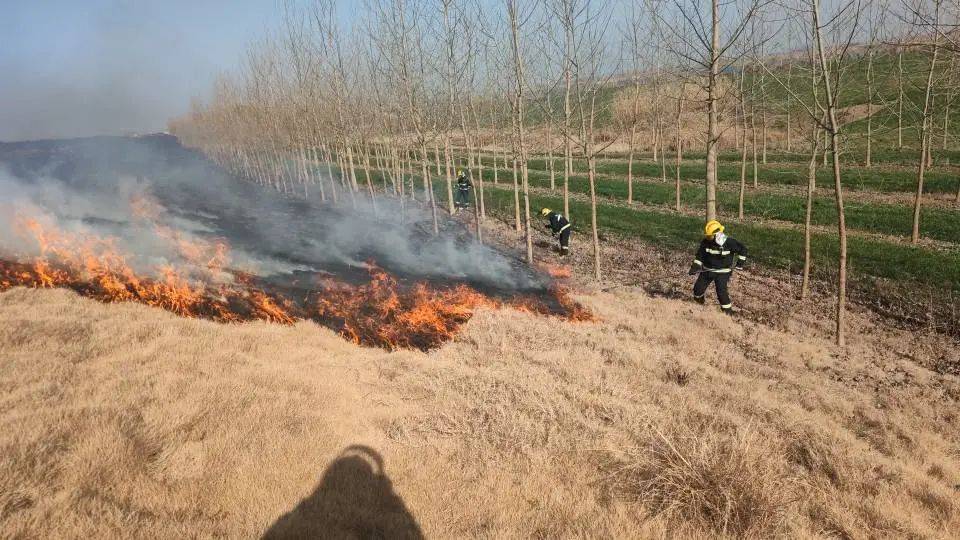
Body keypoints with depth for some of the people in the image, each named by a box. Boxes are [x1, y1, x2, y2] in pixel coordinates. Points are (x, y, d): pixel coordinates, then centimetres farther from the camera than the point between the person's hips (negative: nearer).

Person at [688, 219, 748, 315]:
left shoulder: (729, 243, -19)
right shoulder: (706, 242, -9)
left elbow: (743, 249, -7)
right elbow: (700, 255, 1)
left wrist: (740, 262, -7)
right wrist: (695, 267, -10)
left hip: (722, 272, -4)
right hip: (707, 270, 4)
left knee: (721, 292, -16)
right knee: (698, 288, 4)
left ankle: (727, 310, 1)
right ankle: (699, 301, 36)